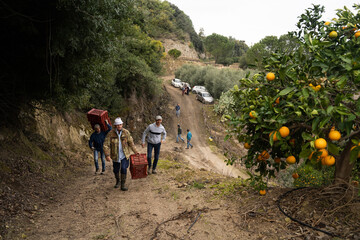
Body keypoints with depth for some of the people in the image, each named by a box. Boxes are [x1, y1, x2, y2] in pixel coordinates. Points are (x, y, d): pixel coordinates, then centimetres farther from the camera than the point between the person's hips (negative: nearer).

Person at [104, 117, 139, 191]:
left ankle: (123, 185, 1)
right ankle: (117, 180, 43)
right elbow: (106, 145, -14)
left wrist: (135, 151, 4)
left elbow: (131, 142, 2)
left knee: (123, 168, -12)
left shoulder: (126, 132, -9)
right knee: (116, 170, 14)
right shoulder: (111, 133, -14)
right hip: (115, 155, 1)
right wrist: (107, 155, -22)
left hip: (124, 155, 0)